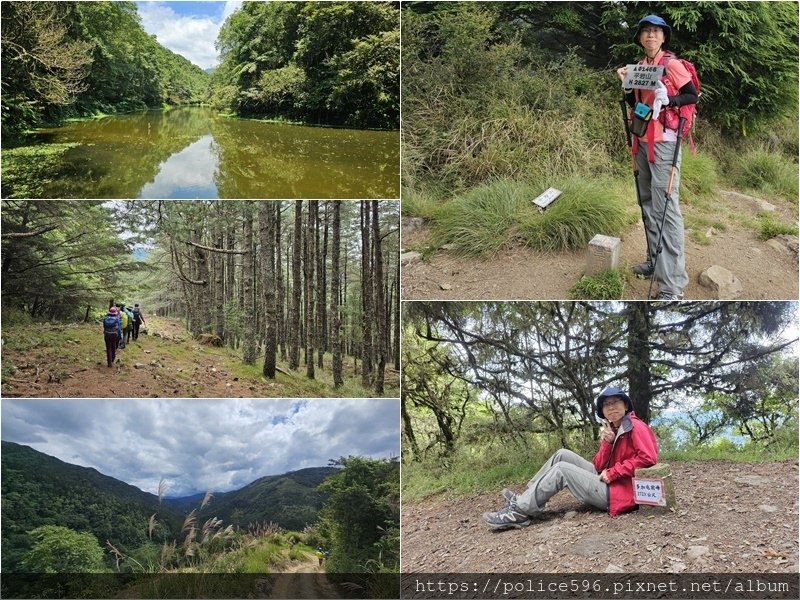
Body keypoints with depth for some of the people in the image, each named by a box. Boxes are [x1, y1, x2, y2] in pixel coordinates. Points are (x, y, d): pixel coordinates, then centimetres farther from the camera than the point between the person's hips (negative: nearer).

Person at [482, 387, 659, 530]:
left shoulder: (635, 427, -9)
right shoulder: (612, 429, 16)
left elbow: (648, 458, -24)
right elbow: (599, 466, 8)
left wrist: (612, 473, -19)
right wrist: (607, 442, -11)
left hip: (619, 492, -9)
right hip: (609, 483, 9)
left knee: (561, 469, -14)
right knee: (563, 455, 3)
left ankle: (520, 512, -13)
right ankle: (525, 499, 0)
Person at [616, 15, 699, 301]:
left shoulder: (672, 64, -8)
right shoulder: (640, 66, 12)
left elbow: (693, 96, -8)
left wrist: (667, 100, -23)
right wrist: (627, 85, -1)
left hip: (664, 141, -8)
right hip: (643, 140, 8)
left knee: (665, 206, -13)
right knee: (648, 203, 14)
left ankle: (672, 282, -13)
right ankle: (655, 261, 27)